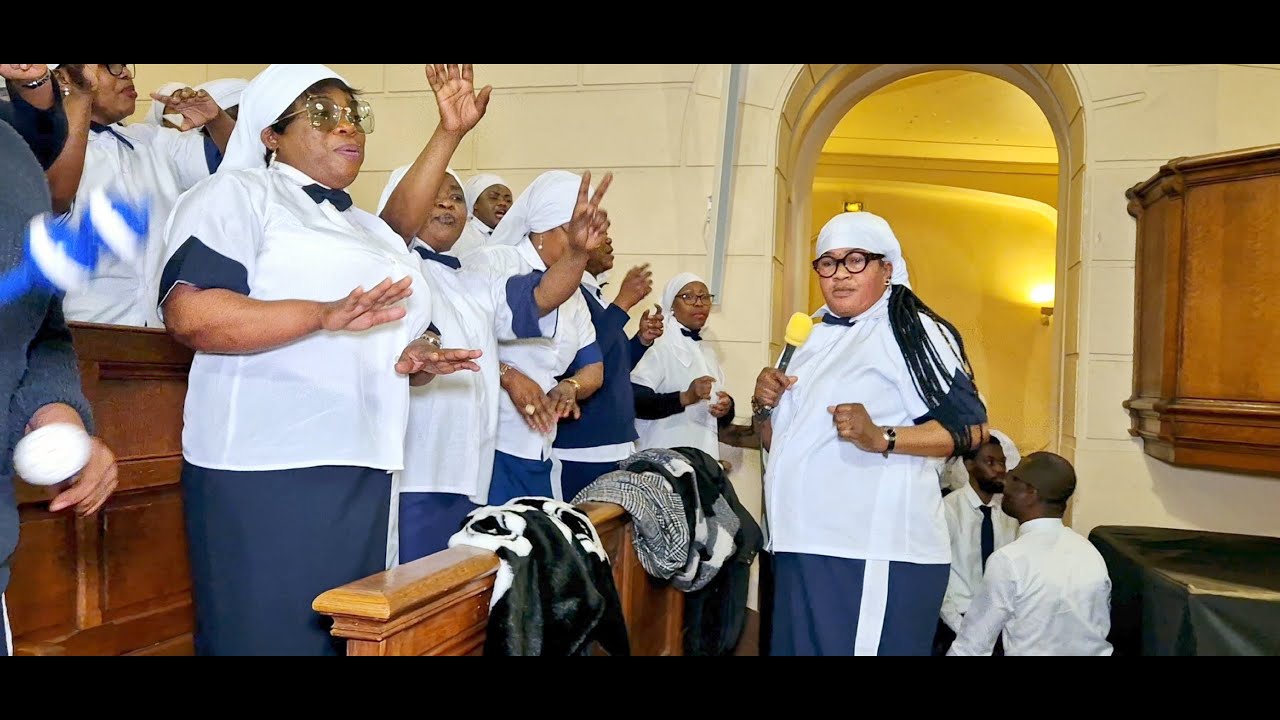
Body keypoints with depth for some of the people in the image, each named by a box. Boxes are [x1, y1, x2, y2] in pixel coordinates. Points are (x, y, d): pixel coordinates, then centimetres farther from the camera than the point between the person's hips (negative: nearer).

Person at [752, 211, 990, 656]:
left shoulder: (914, 331, -5)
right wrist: (763, 407, 2)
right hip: (803, 546, 7)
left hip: (875, 553, -7)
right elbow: (778, 442, 23)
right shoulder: (816, 336, 17)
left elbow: (970, 427, -12)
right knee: (801, 647, 13)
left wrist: (881, 438, -25)